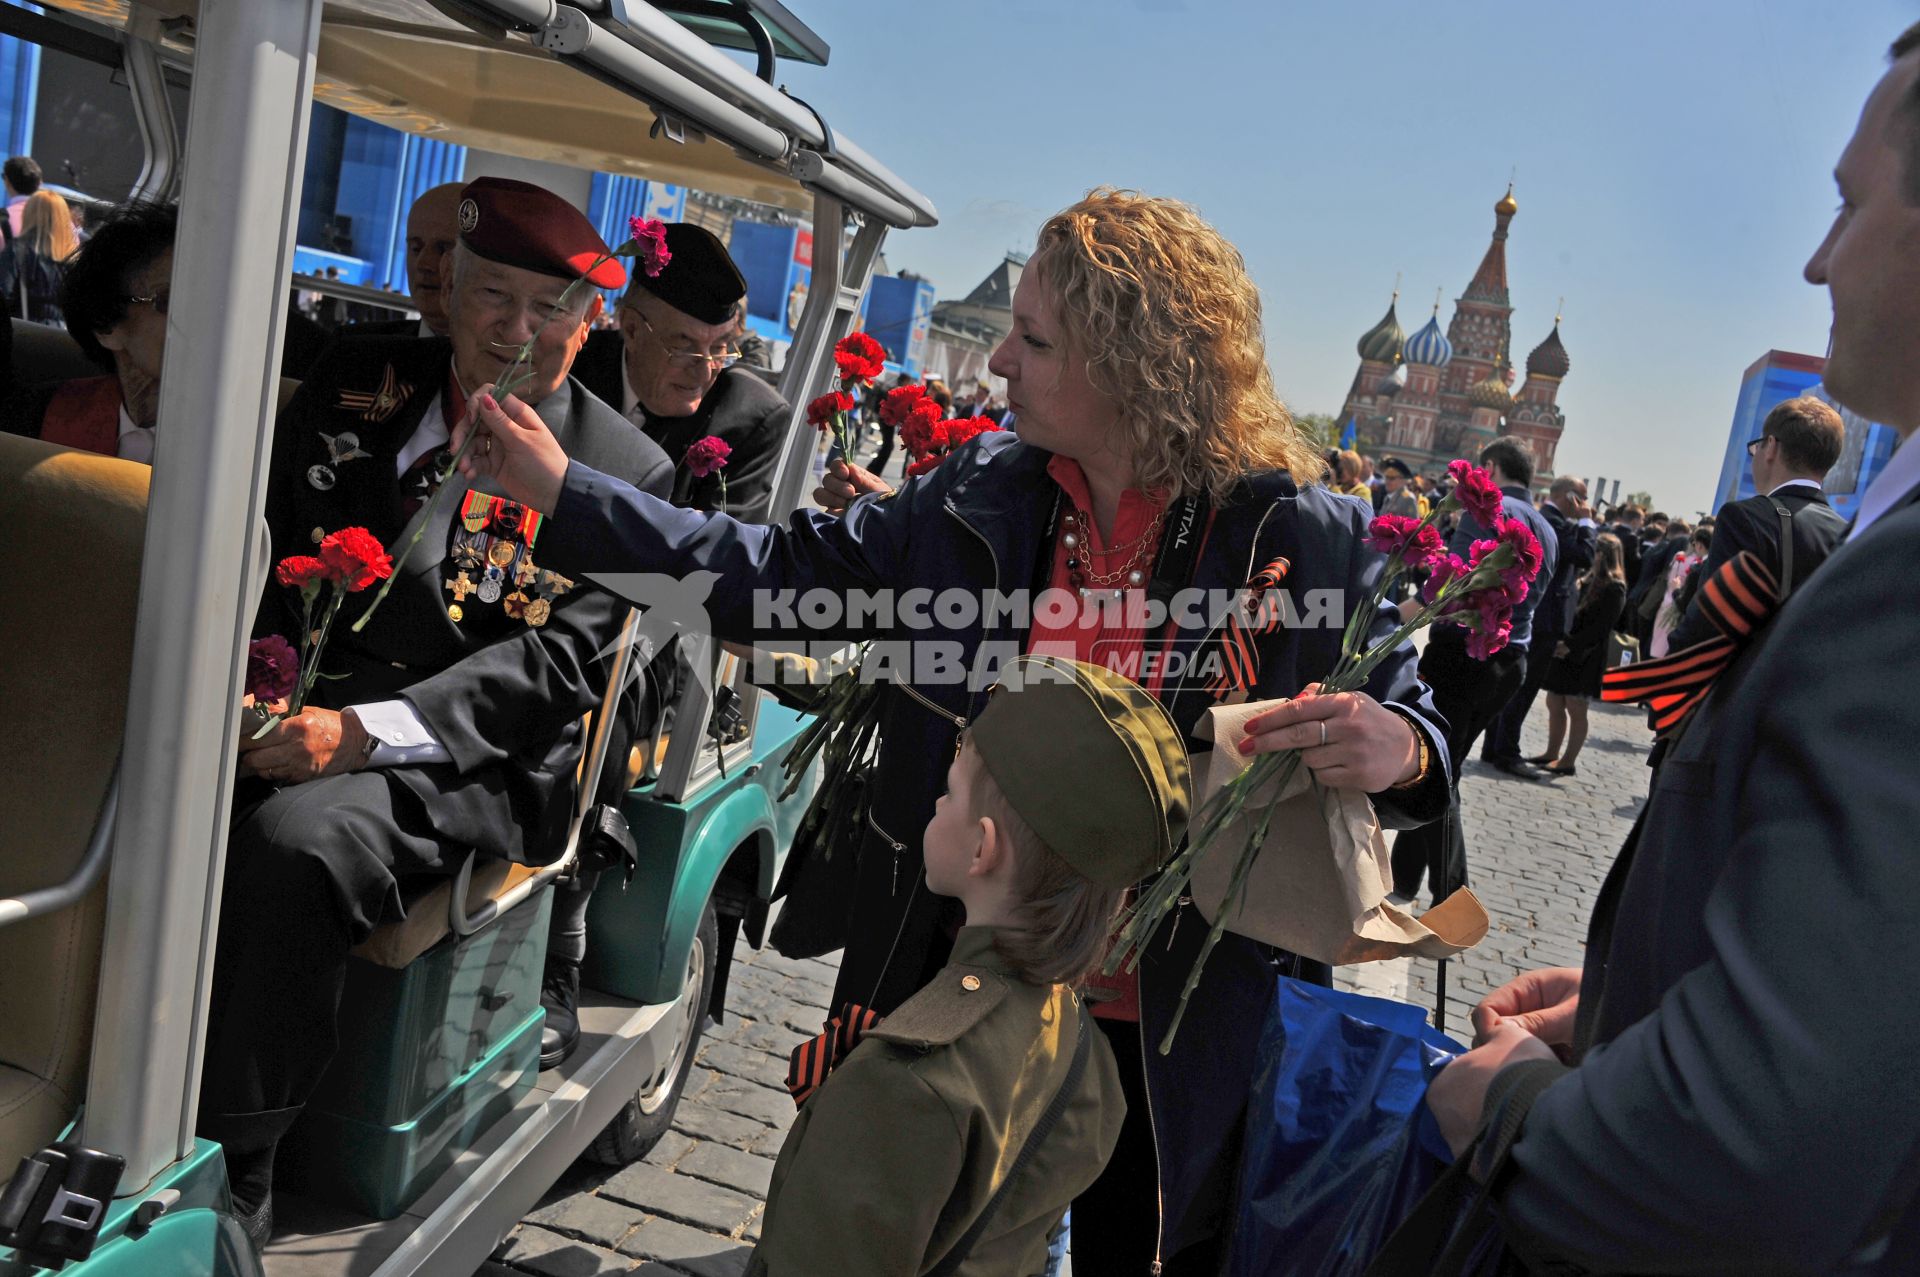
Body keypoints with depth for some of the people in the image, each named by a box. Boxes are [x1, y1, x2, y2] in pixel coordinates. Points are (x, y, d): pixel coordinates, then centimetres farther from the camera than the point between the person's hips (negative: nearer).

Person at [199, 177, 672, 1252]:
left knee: (295, 842, -32)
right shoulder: (357, 384, 13)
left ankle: (229, 1185, -14)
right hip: (290, 703, 4)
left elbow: (554, 661, -10)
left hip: (469, 761, -4)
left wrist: (359, 731, -21)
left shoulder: (624, 473, 0)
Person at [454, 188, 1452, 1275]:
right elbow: (781, 577, 2)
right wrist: (563, 489, 2)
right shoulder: (980, 501, -3)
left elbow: (1404, 718, -4)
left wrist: (1398, 750, -29)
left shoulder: (1307, 540, -13)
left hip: (1181, 1040, -3)